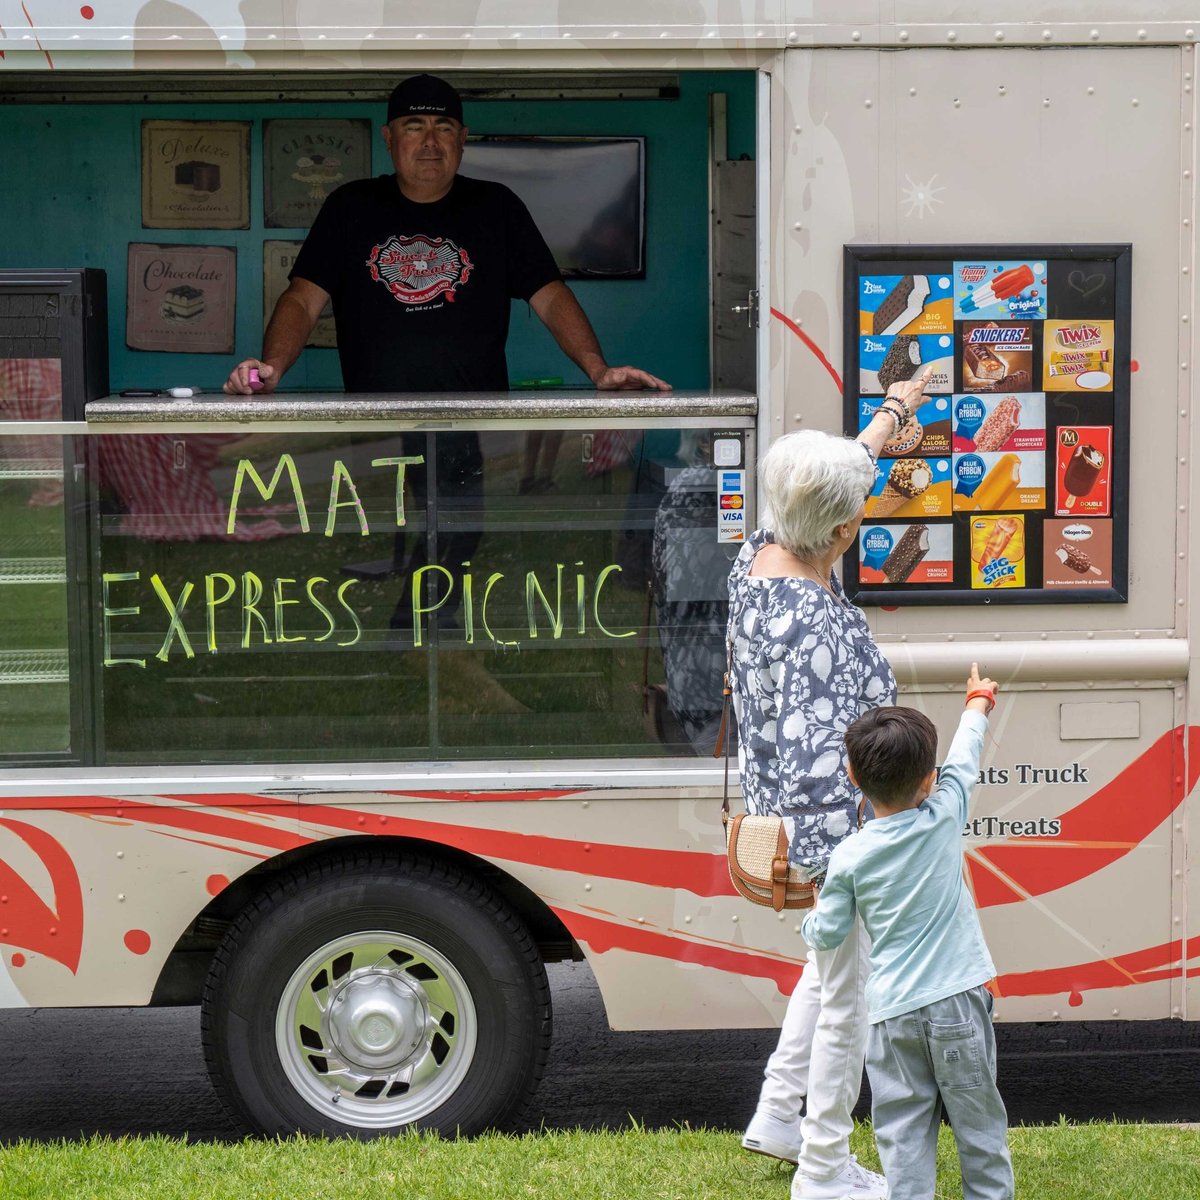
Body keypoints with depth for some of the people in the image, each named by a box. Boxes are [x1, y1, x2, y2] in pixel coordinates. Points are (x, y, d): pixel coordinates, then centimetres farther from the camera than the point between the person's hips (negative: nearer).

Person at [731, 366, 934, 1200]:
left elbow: (838, 478, 16)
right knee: (850, 993, 8)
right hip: (834, 829, -10)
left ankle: (776, 1117, 42)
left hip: (784, 814, 10)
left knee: (831, 967, 29)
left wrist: (894, 412, 30)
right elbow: (814, 755, -33)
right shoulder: (814, 626, -32)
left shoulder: (759, 559, -4)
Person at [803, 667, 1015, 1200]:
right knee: (978, 1125, 11)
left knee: (903, 1135, 3)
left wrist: (812, 916, 26)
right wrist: (978, 702, 33)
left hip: (891, 1012, 0)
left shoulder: (848, 858, -4)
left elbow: (826, 934, 2)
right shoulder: (943, 819, -4)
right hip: (955, 1000, 0)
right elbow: (963, 759, 14)